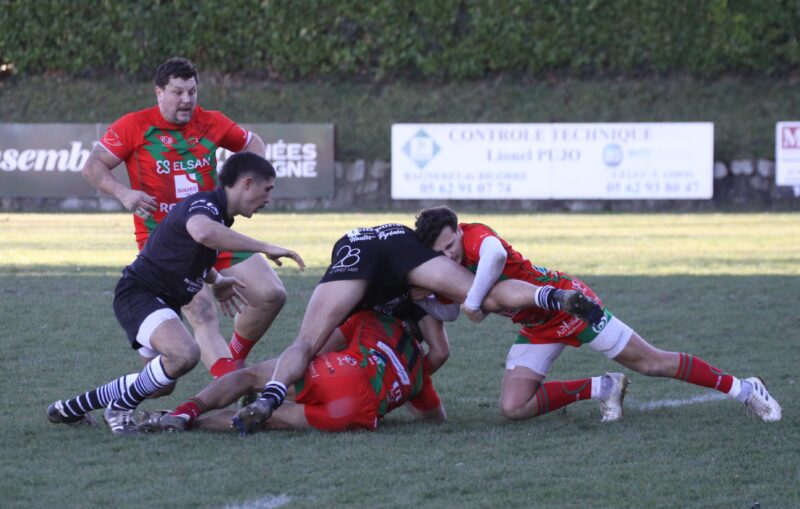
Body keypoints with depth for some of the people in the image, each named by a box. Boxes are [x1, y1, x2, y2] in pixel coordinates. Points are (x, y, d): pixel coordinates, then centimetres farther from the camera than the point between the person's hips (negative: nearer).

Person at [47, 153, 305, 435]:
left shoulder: (218, 212, 10)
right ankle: (120, 409, -12)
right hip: (139, 293, -11)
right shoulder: (203, 205, -22)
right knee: (185, 354, -34)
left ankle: (70, 408, 36)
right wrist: (264, 247, -44)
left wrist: (217, 280, 13)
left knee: (163, 384, 22)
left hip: (164, 302, 11)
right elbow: (202, 232, -49)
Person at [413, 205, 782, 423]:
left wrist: (474, 302, -41)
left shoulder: (474, 236, -27)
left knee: (650, 364, -4)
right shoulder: (444, 268, -3)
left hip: (565, 304, -8)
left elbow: (495, 253, -50)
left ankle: (744, 389, 12)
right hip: (536, 328, 8)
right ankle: (601, 388, 8)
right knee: (512, 408, -8)